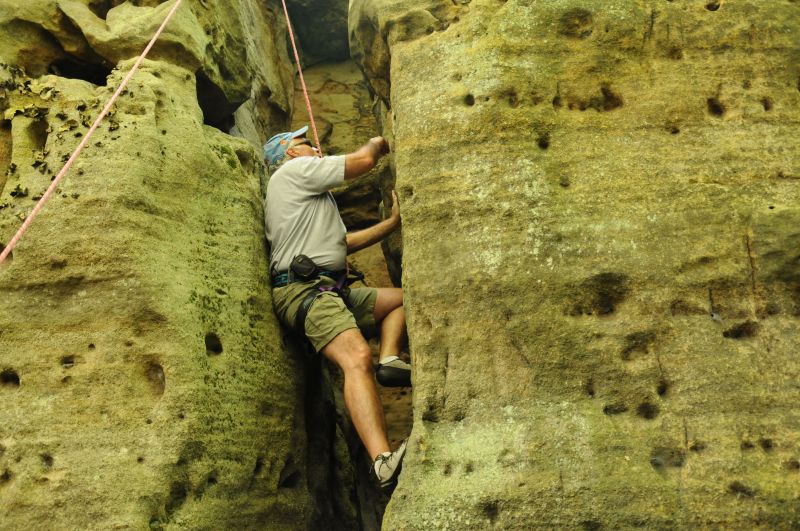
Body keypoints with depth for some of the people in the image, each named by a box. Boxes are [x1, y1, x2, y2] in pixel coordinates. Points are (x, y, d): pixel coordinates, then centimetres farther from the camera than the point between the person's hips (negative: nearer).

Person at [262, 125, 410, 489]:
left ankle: (389, 360, -7)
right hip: (303, 290, -10)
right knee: (357, 357, -32)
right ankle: (384, 462, -46)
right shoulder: (295, 169, 4)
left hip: (327, 290, 10)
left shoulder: (311, 197, 33)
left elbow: (344, 242, 32)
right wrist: (376, 143, 21)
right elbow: (363, 161, -3)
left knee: (400, 298, 19)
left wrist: (393, 222, 27)